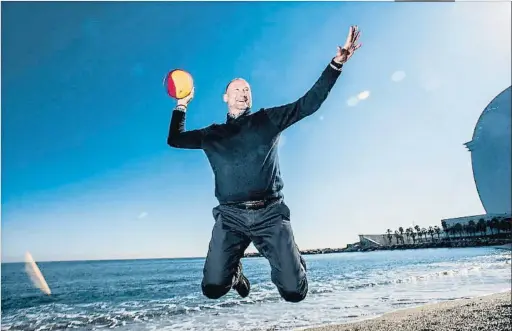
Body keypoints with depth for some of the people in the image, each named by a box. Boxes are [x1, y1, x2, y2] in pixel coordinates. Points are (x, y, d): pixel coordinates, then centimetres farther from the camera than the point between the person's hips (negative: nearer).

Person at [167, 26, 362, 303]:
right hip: (231, 216, 1)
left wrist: (336, 63, 2)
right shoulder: (213, 134, 19)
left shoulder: (268, 120, 13)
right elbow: (174, 139, 24)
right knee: (212, 288, -9)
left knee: (294, 292, -7)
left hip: (270, 213, -1)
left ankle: (291, 263, 31)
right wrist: (182, 105, 23)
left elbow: (310, 103, 8)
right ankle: (235, 274, 28)